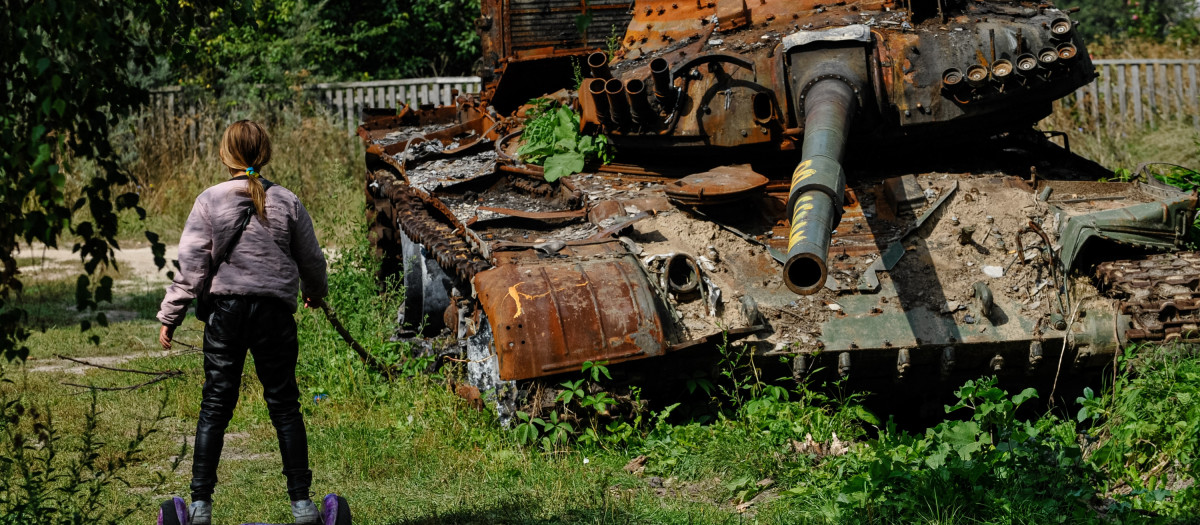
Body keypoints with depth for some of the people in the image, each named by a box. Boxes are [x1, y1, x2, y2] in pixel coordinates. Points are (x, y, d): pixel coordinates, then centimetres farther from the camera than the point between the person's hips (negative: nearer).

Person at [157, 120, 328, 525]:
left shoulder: (210, 201, -3)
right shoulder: (287, 202, 2)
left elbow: (191, 266, -6)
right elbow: (312, 260, 12)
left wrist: (170, 316, 3)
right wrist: (315, 292, 34)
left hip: (225, 309, -1)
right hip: (275, 312, 1)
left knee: (215, 406, 5)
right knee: (284, 405, 7)